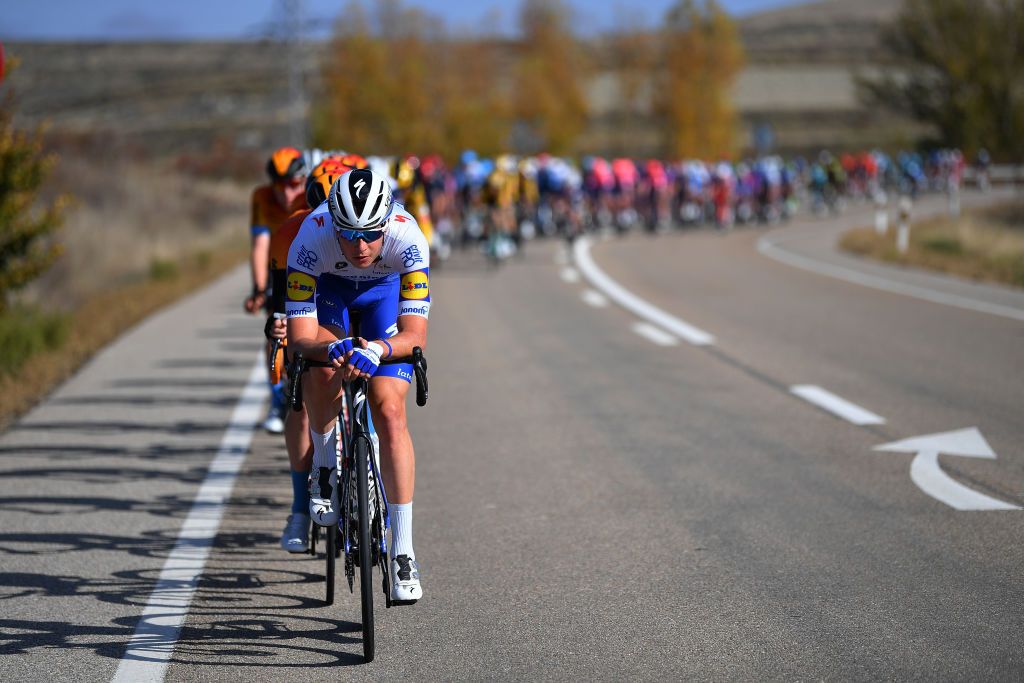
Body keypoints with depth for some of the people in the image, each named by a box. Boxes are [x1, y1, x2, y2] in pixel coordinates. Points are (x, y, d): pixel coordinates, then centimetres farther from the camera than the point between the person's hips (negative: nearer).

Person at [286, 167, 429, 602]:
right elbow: (300, 338, -36)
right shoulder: (312, 238, -38)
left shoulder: (407, 237, -38)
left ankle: (403, 552, -11)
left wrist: (376, 350, -55)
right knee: (322, 374, -30)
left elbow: (415, 333, -36)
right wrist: (333, 350, -56)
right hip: (327, 286, 0)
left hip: (385, 289, 0)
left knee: (389, 412, -15)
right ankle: (324, 465, 2)